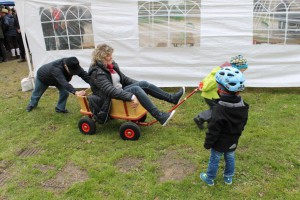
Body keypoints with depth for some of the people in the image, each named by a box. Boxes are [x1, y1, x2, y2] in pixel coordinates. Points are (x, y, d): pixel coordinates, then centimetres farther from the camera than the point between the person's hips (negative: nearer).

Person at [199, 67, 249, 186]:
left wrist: (207, 143, -12)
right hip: (233, 142, 6)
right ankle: (228, 178, 44)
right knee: (230, 158, 24)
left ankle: (209, 178, 34)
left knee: (214, 160, 14)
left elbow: (213, 129, -25)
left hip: (219, 143, -5)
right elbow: (243, 123, 5)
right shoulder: (243, 106, -10)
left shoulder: (219, 109, -32)